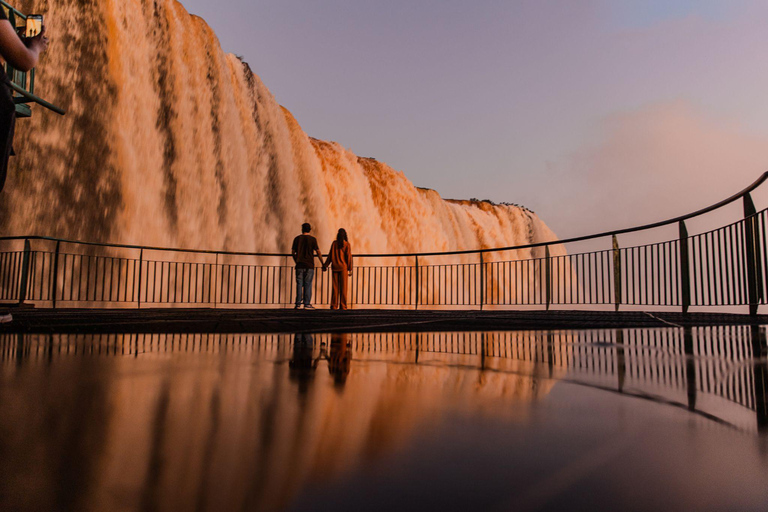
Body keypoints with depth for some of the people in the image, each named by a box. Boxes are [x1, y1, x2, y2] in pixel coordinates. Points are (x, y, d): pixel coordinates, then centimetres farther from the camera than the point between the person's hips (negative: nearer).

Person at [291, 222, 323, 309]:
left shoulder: (297, 239, 6)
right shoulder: (312, 239, -2)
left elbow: (293, 252, 9)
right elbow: (318, 252, -4)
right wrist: (323, 264, 3)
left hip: (299, 265, 2)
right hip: (309, 265, -2)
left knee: (299, 284, 4)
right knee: (308, 284, 1)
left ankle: (298, 304, 2)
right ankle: (307, 304, -1)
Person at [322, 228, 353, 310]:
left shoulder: (334, 243, 4)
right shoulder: (346, 244, -2)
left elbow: (330, 256, 6)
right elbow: (349, 257, -5)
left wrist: (325, 266, 15)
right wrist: (350, 269, -1)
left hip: (335, 267, 2)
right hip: (343, 268, -2)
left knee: (335, 287, 5)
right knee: (343, 287, 2)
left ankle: (334, 306, 5)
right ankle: (342, 306, 0)